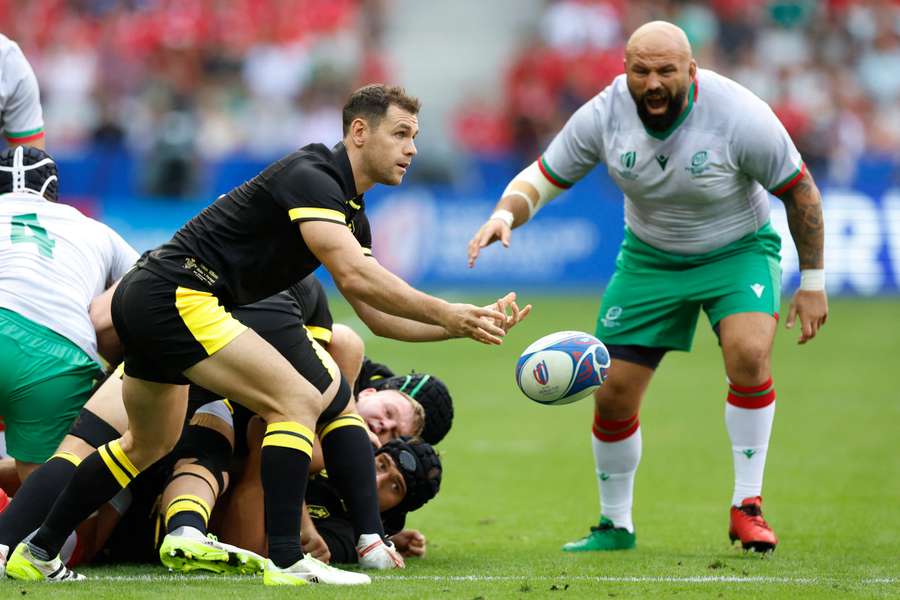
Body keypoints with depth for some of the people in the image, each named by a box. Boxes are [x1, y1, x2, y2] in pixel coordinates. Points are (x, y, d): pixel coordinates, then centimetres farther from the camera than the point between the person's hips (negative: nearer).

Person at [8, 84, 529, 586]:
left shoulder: (352, 214, 15)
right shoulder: (311, 176, -15)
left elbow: (378, 314, 16)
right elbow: (354, 276, -27)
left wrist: (464, 325, 5)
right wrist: (445, 313, -24)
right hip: (176, 294, -11)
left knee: (150, 445, 27)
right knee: (298, 401, -16)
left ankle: (37, 553, 34)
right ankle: (286, 561, -21)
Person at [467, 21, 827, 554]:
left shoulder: (740, 116, -26)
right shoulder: (604, 115, -19)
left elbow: (801, 191, -13)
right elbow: (542, 178, -8)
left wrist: (813, 282, -9)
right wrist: (505, 215, -30)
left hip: (738, 250, -3)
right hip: (649, 255, 3)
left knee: (749, 351, -30)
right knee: (614, 391, -3)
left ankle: (747, 507, -17)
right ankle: (615, 525, 20)